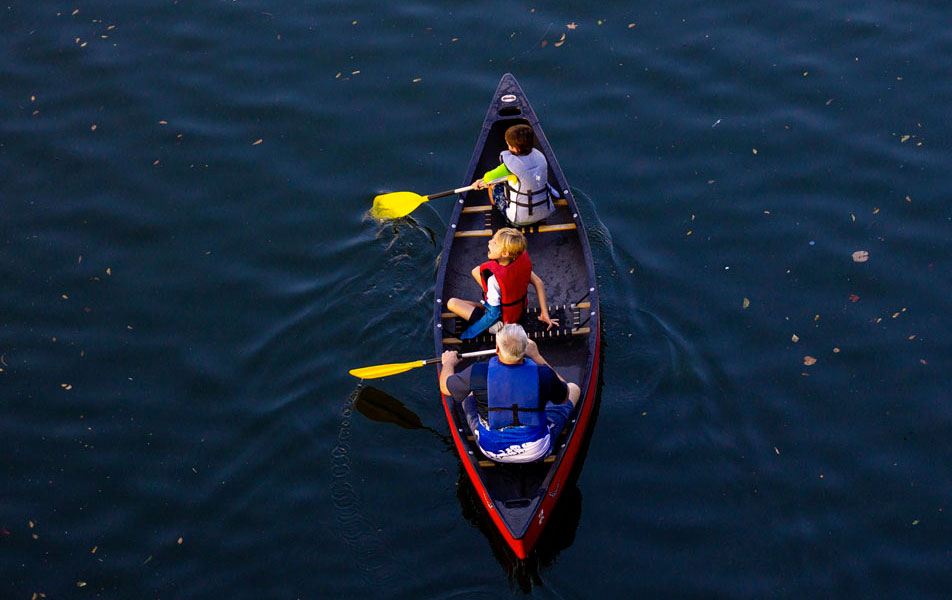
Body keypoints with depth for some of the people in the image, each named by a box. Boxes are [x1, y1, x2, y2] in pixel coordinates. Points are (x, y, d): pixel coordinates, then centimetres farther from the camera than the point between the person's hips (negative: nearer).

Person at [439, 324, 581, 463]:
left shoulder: (478, 373, -25)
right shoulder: (543, 375, -25)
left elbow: (445, 387, -3)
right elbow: (564, 397, -1)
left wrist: (448, 362, 19)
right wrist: (536, 356, 2)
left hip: (491, 451, 1)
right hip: (536, 452, -1)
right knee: (574, 388, 19)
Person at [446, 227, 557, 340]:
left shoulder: (494, 277, -39)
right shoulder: (521, 259, -21)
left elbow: (493, 314, -31)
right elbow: (538, 282, -9)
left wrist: (471, 330, -17)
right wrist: (544, 314, 1)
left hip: (503, 320, -7)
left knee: (452, 303, 0)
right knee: (476, 271, 12)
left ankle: (493, 326, 0)